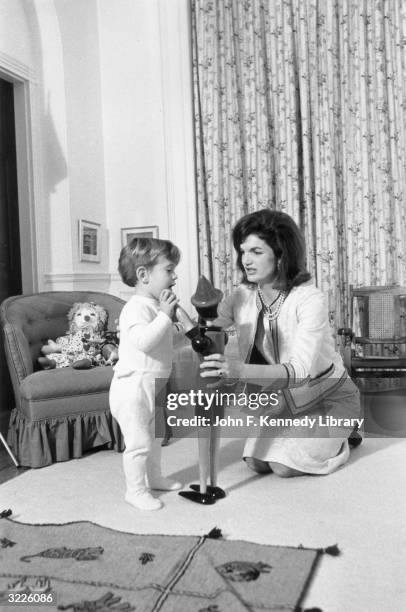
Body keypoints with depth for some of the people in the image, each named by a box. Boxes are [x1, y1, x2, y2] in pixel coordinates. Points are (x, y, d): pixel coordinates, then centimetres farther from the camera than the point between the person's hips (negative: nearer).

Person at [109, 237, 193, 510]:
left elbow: (166, 339, 25)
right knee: (139, 442, 0)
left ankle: (154, 477, 41)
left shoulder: (157, 306, 11)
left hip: (152, 386, 11)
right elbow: (143, 341, -36)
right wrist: (165, 315, -32)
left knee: (154, 436, 24)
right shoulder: (136, 308, -21)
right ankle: (136, 490, 17)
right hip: (133, 387, -10)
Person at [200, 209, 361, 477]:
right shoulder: (243, 296, -13)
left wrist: (241, 370, -56)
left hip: (329, 397, -5)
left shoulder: (310, 299, -30)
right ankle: (310, 436, 23)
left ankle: (339, 441, 13)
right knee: (256, 461, -4)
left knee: (284, 465, -16)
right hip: (287, 397, 5)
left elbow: (300, 371, -40)